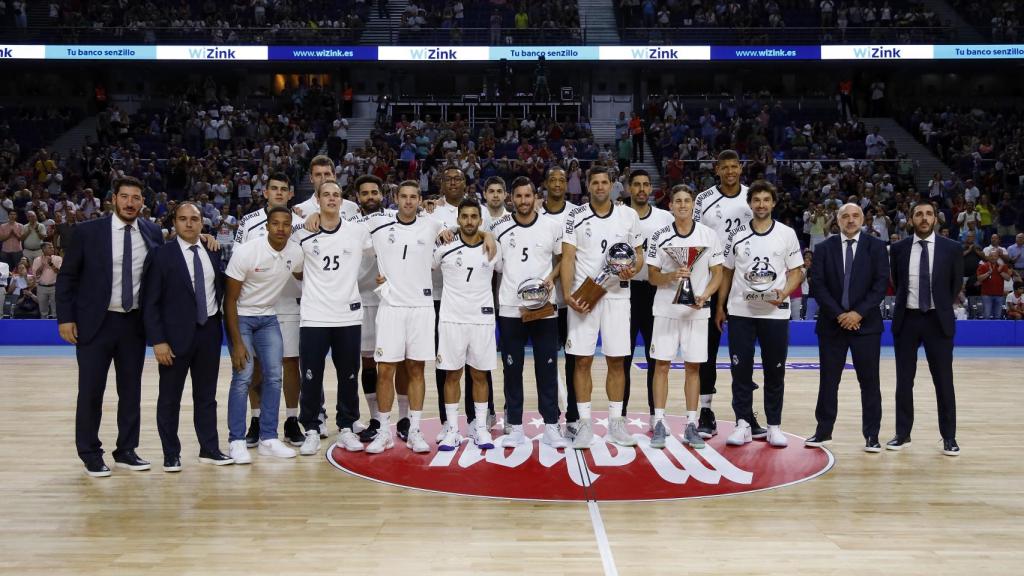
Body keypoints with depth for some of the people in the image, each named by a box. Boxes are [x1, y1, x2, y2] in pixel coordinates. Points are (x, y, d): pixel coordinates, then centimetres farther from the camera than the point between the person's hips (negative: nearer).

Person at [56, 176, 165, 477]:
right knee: (91, 390, 3)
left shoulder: (153, 233, 2)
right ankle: (90, 454, 17)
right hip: (96, 321, -3)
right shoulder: (88, 231, -5)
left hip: (135, 322, 3)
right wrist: (65, 318, -6)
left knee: (131, 389, 9)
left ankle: (126, 451, 21)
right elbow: (66, 276, -2)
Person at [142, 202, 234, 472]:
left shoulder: (213, 253, 7)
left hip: (209, 331, 4)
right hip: (176, 334, -4)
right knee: (170, 398, 5)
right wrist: (158, 341, -14)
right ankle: (171, 454, 16)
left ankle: (209, 449, 21)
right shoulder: (161, 254, -6)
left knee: (206, 395, 12)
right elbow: (150, 302, -8)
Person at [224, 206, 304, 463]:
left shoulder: (296, 253, -10)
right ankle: (237, 441, -2)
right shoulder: (246, 251, -22)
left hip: (269, 318, 5)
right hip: (241, 316, -5)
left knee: (274, 377, 0)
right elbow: (230, 299, -17)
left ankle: (268, 439, 9)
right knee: (243, 377, -11)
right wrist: (237, 343, -20)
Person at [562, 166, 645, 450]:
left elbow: (638, 254, 13)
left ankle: (615, 422, 14)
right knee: (582, 360, -1)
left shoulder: (629, 215, 7)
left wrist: (633, 270, -10)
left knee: (616, 361, 4)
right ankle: (584, 423, 7)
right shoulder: (575, 217, 3)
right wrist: (567, 295, -14)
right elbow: (567, 258, -2)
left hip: (617, 294, 1)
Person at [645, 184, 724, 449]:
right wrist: (672, 276, -19)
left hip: (696, 310, 1)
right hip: (666, 309, 0)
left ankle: (691, 425, 12)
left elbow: (717, 273, 4)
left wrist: (704, 296, -13)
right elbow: (652, 276, 1)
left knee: (693, 367, 4)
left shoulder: (710, 236, 1)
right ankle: (659, 424, 6)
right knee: (661, 365, -1)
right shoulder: (659, 236, -1)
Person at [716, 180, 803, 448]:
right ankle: (743, 424, 10)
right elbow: (727, 272, 11)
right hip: (740, 311, 1)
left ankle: (774, 426, 15)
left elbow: (796, 272, 4)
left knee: (775, 371, 5)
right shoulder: (737, 234, 5)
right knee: (741, 369, 2)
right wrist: (720, 306, 7)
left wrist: (783, 293, -14)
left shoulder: (786, 233, 2)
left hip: (775, 312, -1)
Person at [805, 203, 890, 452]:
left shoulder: (876, 247, 3)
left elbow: (881, 284, -4)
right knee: (828, 381, 6)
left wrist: (858, 313, -13)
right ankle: (824, 432, 16)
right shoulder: (824, 248, 5)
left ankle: (871, 435, 10)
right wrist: (838, 314, -11)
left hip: (866, 323, -1)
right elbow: (817, 285, -2)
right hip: (832, 323, 1)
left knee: (869, 381, 2)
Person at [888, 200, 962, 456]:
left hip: (938, 320, -1)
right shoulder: (899, 248, 2)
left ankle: (949, 437, 11)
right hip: (907, 319, 1)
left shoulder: (951, 248, -1)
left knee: (943, 381, 2)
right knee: (904, 380, 6)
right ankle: (902, 434, 15)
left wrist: (943, 306, 7)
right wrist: (906, 302, 9)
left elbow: (957, 282, 9)